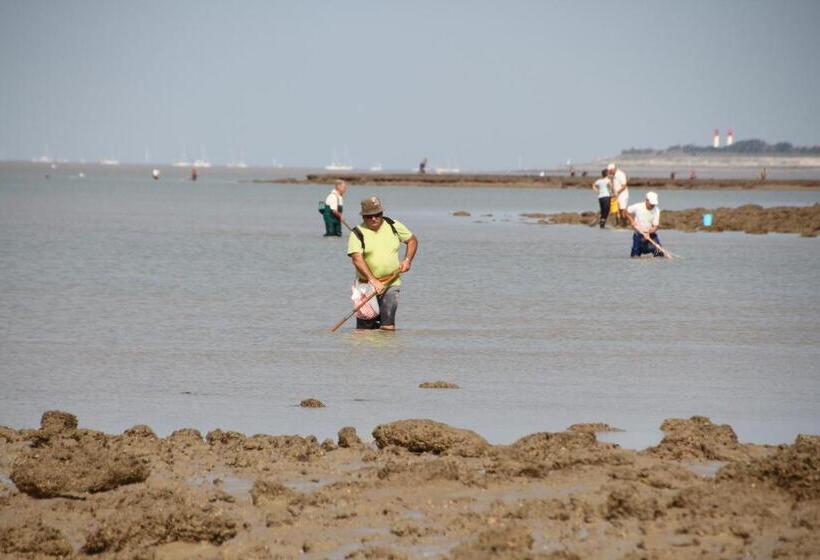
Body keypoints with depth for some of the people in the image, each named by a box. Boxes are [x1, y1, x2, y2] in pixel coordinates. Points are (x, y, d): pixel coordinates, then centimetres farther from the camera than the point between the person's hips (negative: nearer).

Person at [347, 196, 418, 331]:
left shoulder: (393, 226, 6)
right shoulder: (357, 234, -4)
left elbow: (412, 240, 21)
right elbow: (357, 259, -16)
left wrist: (407, 260, 4)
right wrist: (373, 280, -28)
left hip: (391, 284, 1)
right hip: (366, 284, -1)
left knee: (388, 327, -13)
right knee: (365, 327, -3)